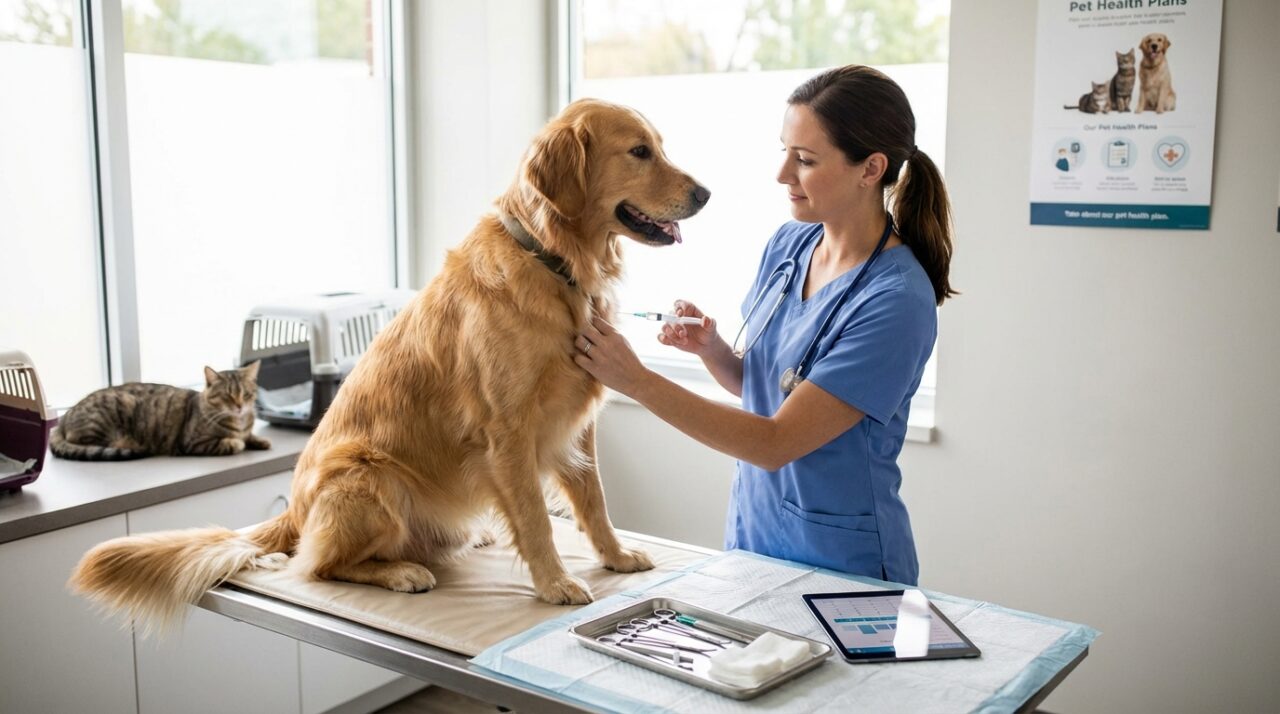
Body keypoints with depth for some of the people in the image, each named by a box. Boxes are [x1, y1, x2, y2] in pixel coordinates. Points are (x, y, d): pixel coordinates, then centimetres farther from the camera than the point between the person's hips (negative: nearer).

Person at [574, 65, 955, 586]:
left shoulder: (897, 300, -23)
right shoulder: (788, 244, -1)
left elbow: (776, 443, -24)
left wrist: (637, 381, -26)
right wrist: (709, 347, -11)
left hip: (843, 560, -6)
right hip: (752, 533, 7)